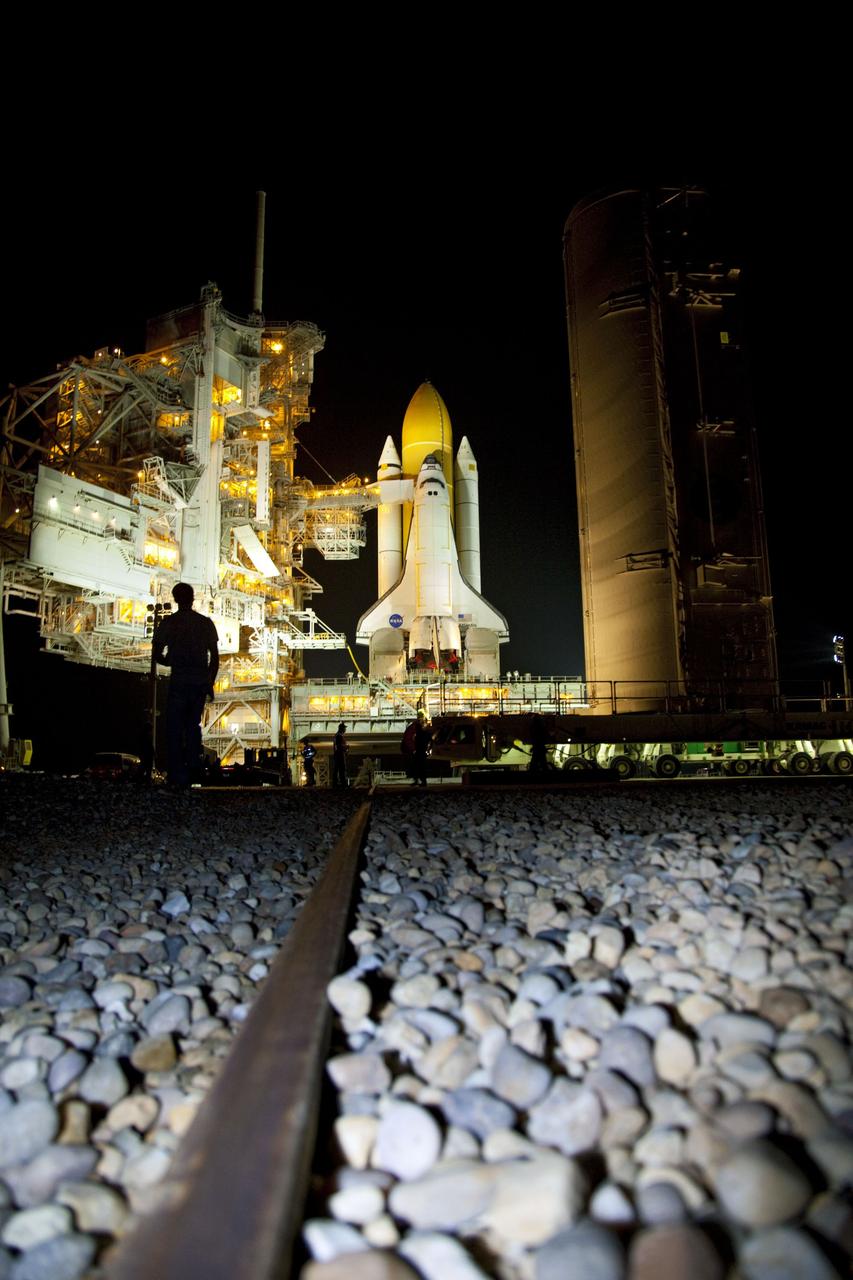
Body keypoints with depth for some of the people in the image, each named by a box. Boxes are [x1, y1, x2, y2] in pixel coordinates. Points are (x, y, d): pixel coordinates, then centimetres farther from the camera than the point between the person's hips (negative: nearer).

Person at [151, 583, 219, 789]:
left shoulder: (169, 622, -2)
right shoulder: (206, 623, 6)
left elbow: (156, 655, -2)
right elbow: (215, 657, 7)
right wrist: (210, 683, 14)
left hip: (179, 681, -3)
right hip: (201, 682, 3)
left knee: (174, 728, 4)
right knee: (193, 723, 18)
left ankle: (178, 775, 1)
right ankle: (194, 763, 7)